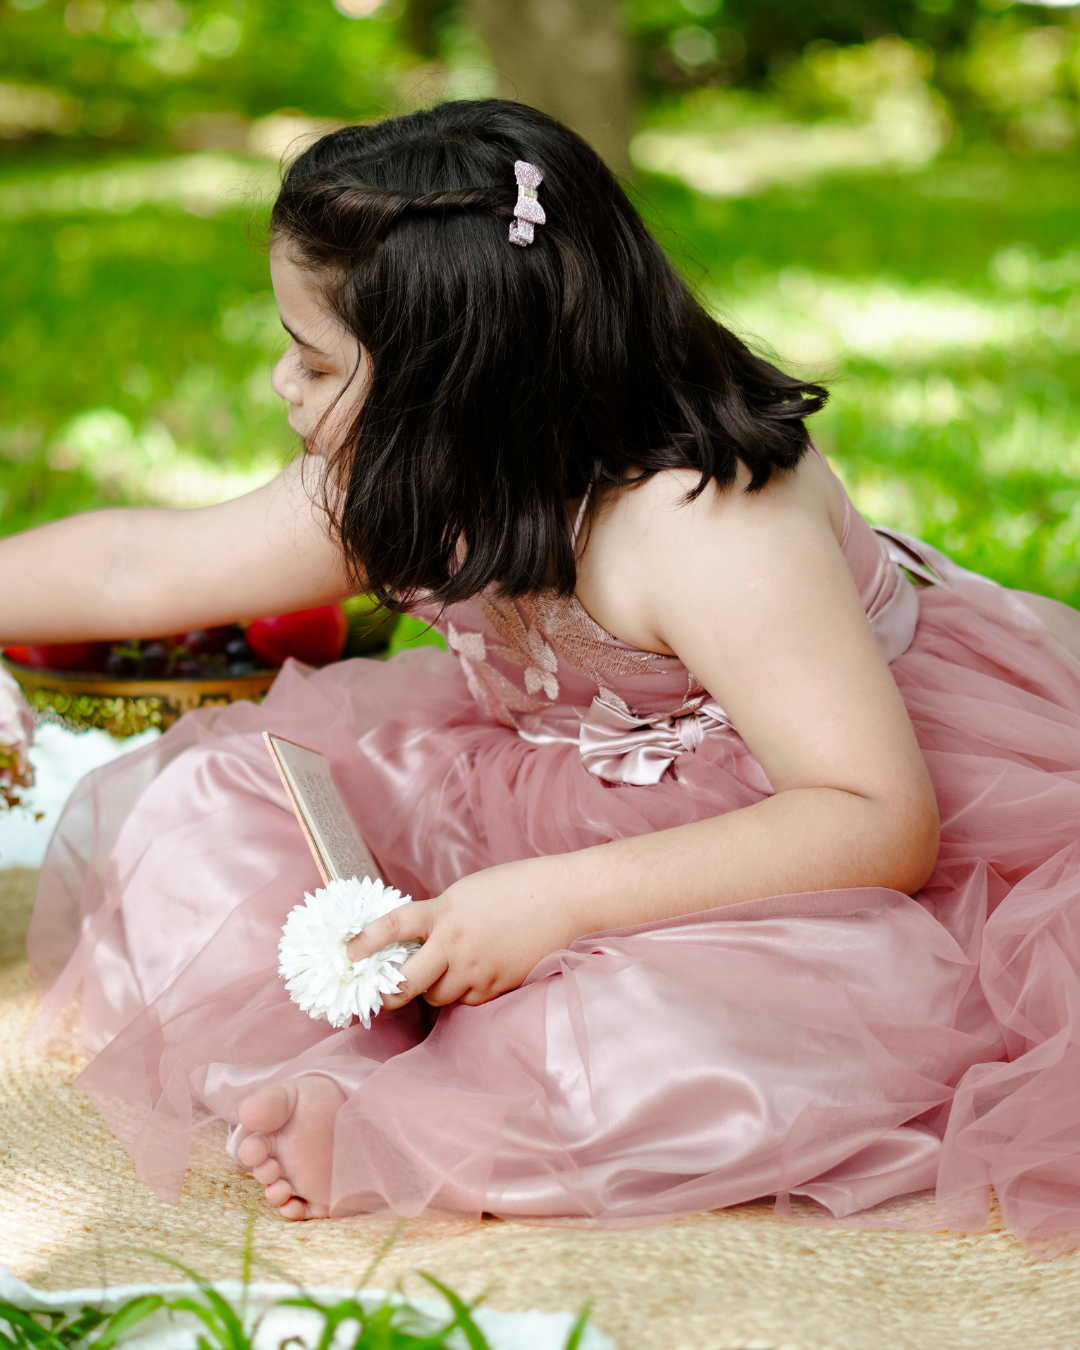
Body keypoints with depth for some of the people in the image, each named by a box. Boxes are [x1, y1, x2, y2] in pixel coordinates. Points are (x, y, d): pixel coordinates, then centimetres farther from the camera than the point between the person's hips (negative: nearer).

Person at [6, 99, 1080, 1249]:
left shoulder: (706, 530, -31)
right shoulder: (433, 486, -7)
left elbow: (884, 826, -34)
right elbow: (148, 568, 7)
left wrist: (558, 901, -37)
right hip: (567, 815, 8)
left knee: (671, 1046, -42)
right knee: (207, 807, -6)